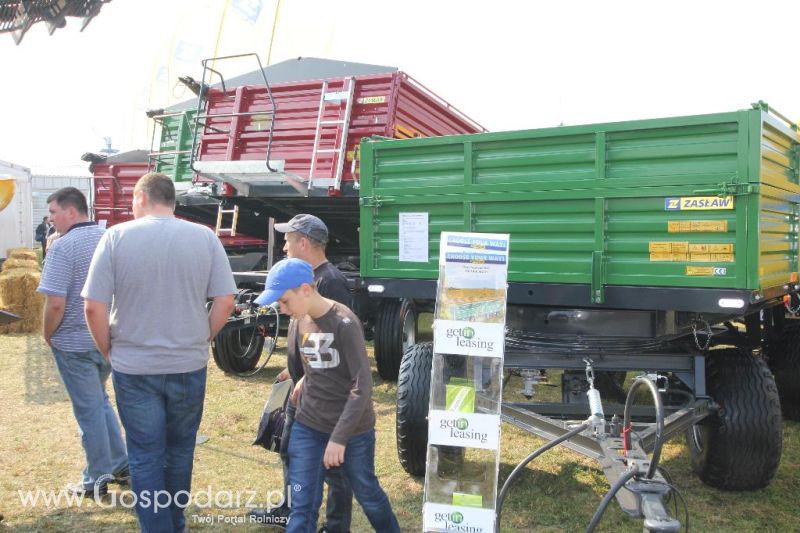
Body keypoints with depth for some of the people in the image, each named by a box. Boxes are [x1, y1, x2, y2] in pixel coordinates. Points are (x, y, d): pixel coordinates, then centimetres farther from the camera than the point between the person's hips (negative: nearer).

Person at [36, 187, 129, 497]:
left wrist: (47, 335, -5)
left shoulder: (64, 246, -17)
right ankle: (121, 465, 27)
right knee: (99, 401, 23)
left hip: (74, 344, -6)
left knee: (88, 410, 5)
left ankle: (97, 480, 18)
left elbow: (55, 303, -22)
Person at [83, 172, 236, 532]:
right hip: (189, 367, 2)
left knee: (145, 457, 11)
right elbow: (225, 302, -4)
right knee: (180, 451, 19)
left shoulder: (117, 236, -8)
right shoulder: (205, 237, -3)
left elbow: (94, 306, -10)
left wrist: (109, 350, 5)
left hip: (133, 368, -2)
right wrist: (199, 341, 9)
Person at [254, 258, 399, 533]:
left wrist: (339, 438, -24)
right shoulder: (299, 321, -1)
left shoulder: (345, 323, -20)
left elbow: (362, 386, -23)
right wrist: (306, 380, 4)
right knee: (302, 507, 2)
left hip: (353, 429, -4)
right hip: (307, 426, 5)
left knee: (368, 495, 16)